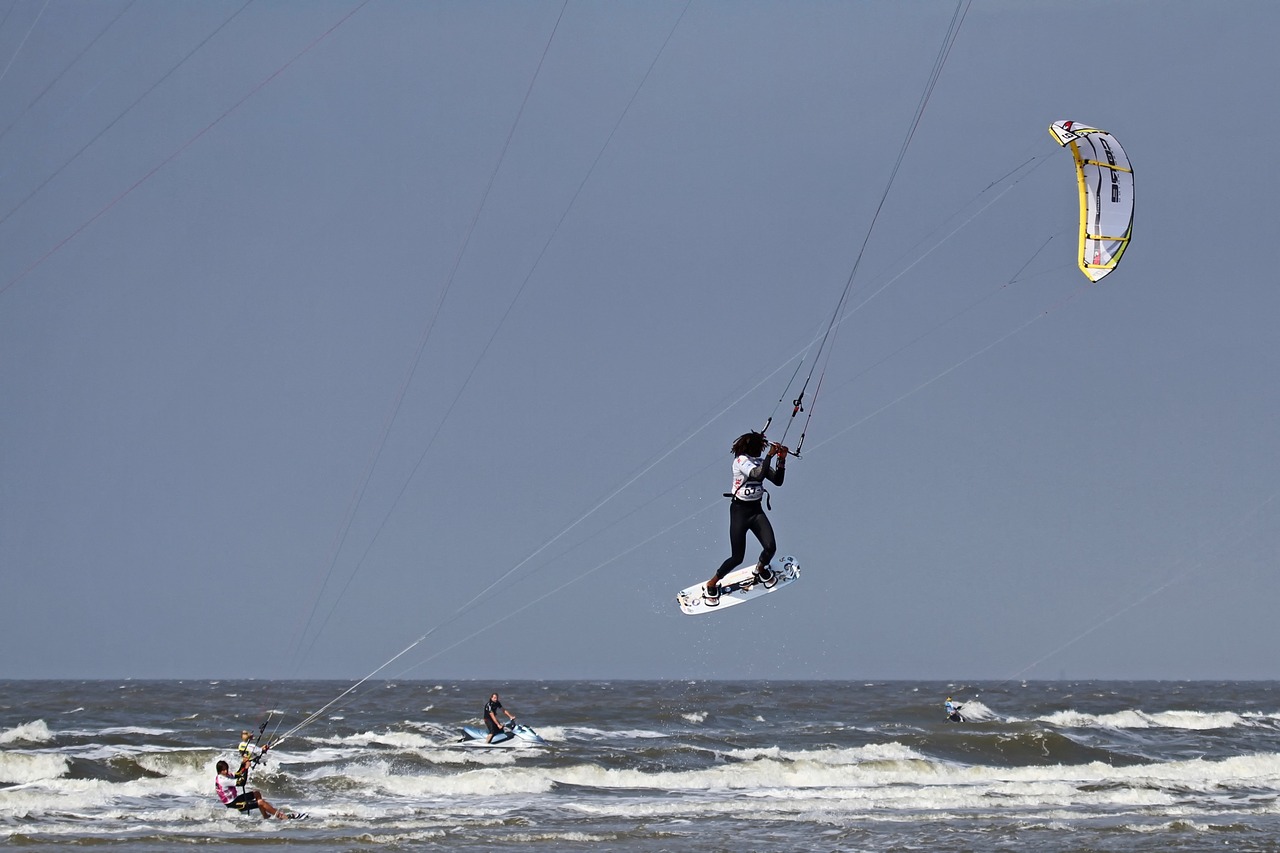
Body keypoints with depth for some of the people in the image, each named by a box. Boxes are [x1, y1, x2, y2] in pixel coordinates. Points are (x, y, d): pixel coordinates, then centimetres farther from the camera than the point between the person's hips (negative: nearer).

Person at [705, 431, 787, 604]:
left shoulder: (760, 462, 6)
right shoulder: (741, 460, -15)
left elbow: (778, 481, 1)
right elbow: (758, 475, -30)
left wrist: (782, 460, -10)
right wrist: (770, 455, -30)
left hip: (756, 510, 6)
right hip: (740, 510, -6)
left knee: (770, 547, -10)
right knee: (737, 557, -7)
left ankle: (761, 569, 25)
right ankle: (712, 584, 16)